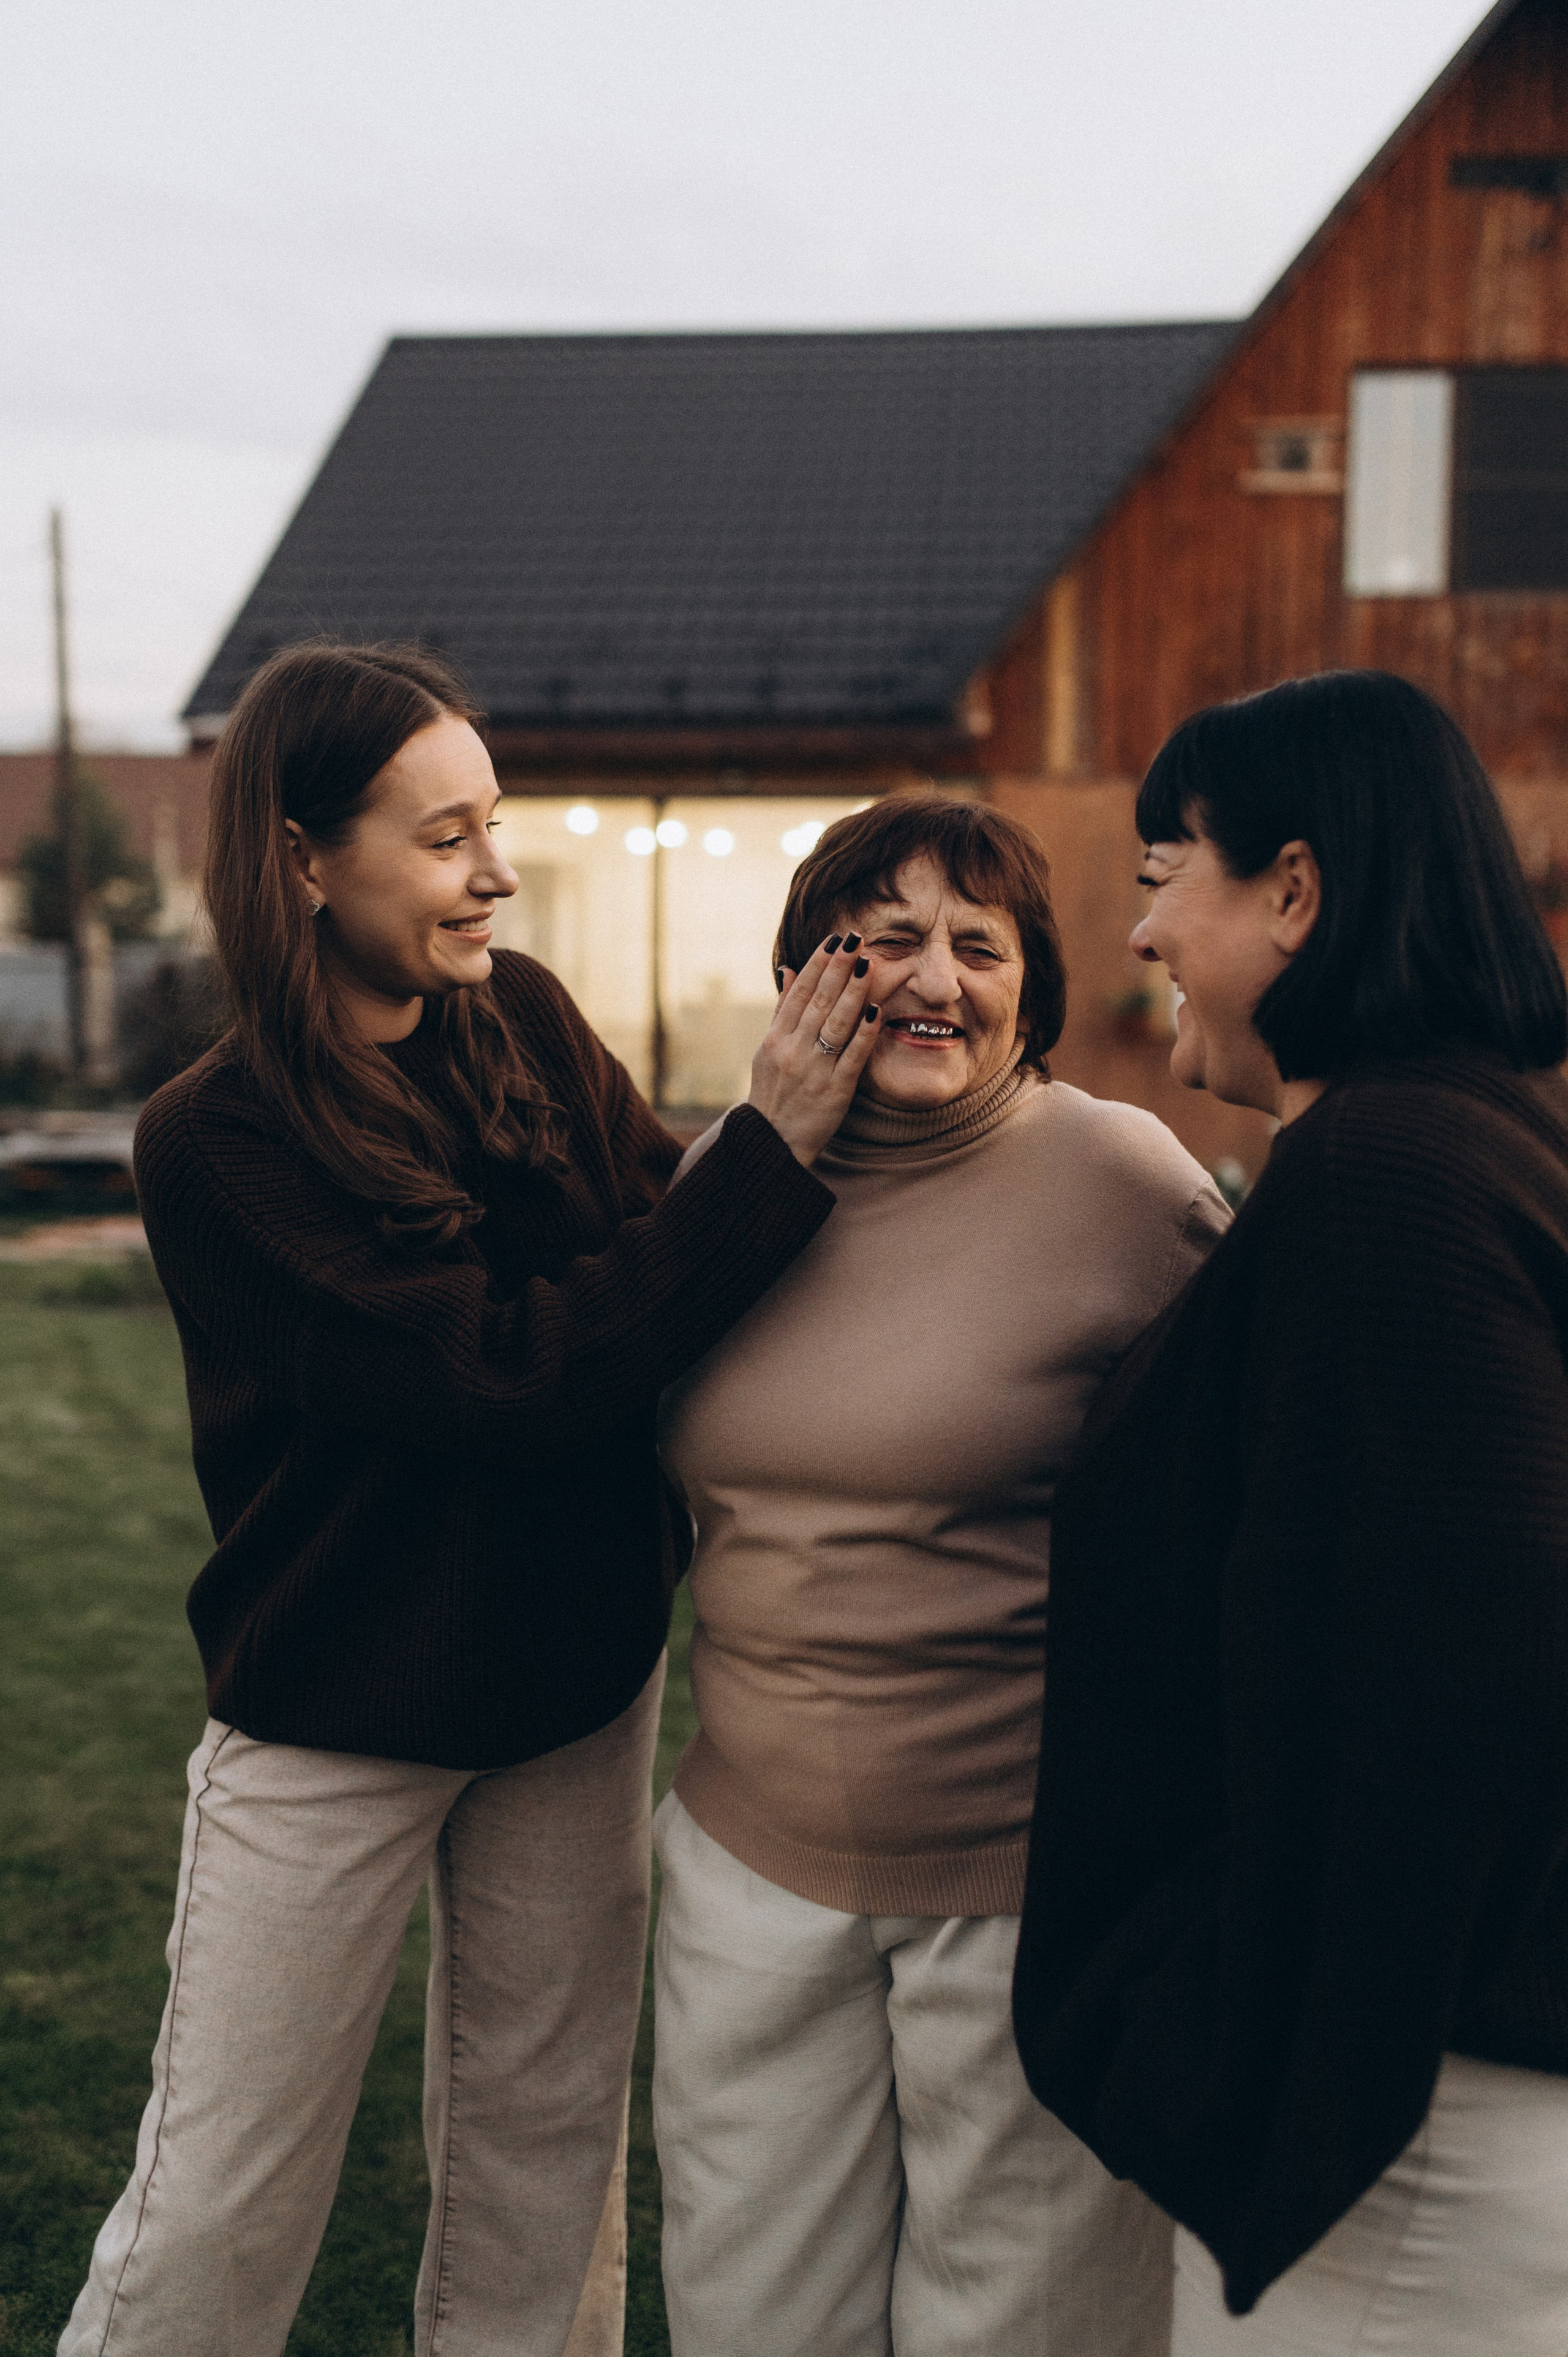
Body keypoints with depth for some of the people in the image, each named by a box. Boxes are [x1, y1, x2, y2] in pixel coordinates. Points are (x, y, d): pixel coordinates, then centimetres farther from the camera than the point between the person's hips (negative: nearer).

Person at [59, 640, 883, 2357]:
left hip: (578, 1683, 5)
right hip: (336, 1715, -4)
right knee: (216, 2214, 10)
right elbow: (519, 1376, -26)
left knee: (544, 2151, 19)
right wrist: (772, 1145, -25)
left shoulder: (527, 1021, -4)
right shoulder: (218, 1143, -18)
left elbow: (655, 1274, -4)